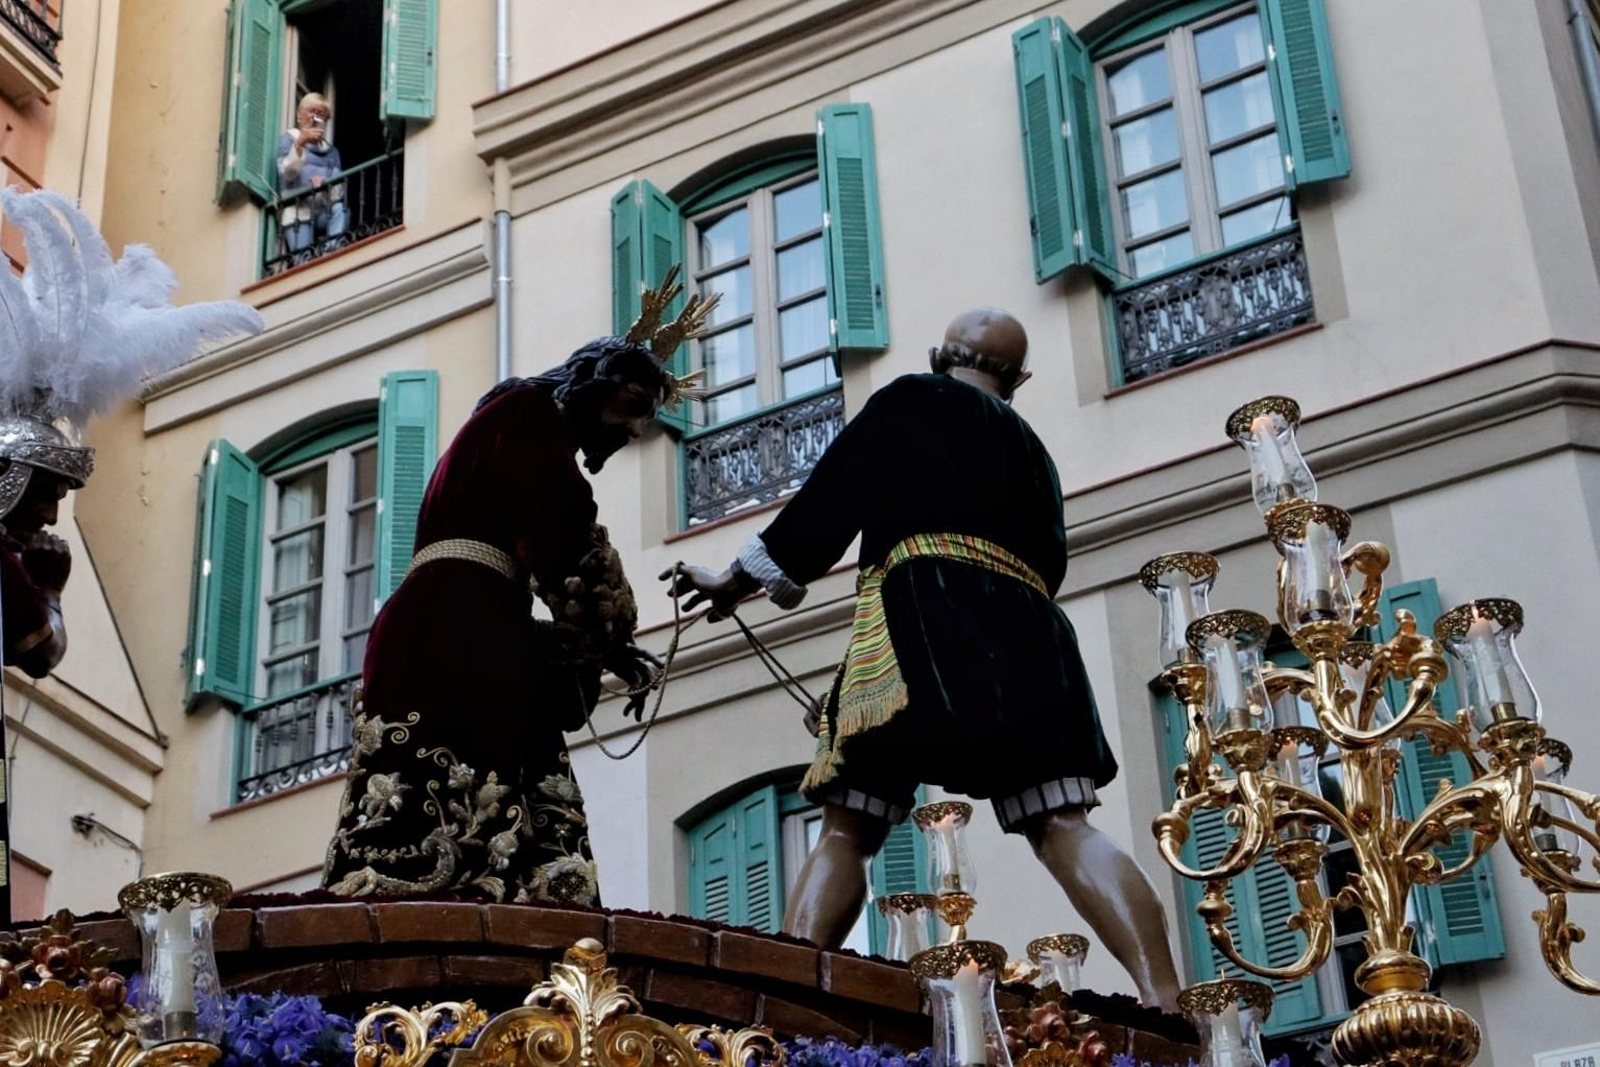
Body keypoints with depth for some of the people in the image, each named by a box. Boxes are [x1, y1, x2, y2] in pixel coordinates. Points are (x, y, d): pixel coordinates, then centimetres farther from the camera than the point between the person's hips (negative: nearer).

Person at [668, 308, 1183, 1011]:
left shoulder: (914, 399, 17)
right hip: (1026, 636, 5)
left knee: (847, 829, -8)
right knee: (1061, 827, -6)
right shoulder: (1032, 449, 32)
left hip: (922, 617, -4)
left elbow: (829, 499, 11)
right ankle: (1164, 1005, -24)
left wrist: (737, 582, 20)